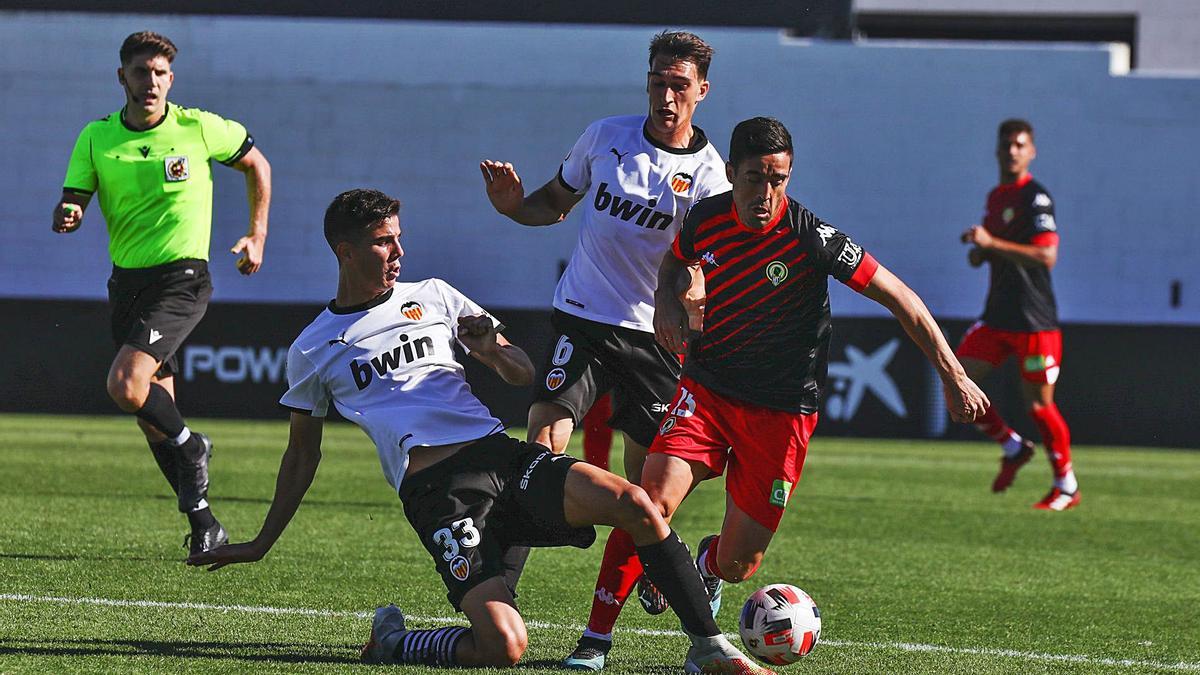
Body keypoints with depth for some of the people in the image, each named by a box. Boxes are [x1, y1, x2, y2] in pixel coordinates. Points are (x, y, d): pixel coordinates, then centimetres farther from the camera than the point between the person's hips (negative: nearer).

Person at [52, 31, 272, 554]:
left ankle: (189, 447, 3)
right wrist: (66, 216, -26)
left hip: (181, 280, -5)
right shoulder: (96, 138, 1)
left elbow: (257, 165, 11)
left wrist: (257, 236, 7)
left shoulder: (199, 129, -5)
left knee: (125, 385, -24)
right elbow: (70, 206, -2)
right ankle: (202, 520, 20)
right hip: (126, 280, 5)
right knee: (153, 415, 7)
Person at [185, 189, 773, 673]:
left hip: (498, 454, 4)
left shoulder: (432, 297, 17)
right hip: (434, 493, -3)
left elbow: (524, 375, 19)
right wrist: (261, 544, 23)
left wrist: (493, 349, -5)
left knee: (634, 504, -22)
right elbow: (302, 454, 22)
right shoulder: (312, 351, 11)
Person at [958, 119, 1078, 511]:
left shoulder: (1036, 198, -12)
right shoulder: (995, 197, 14)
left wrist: (991, 243, -27)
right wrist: (978, 253, 5)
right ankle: (1012, 448, 18)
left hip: (1034, 323, -8)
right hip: (996, 316, 8)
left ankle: (1067, 486, 14)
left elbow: (1046, 256, -24)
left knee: (1038, 405, -2)